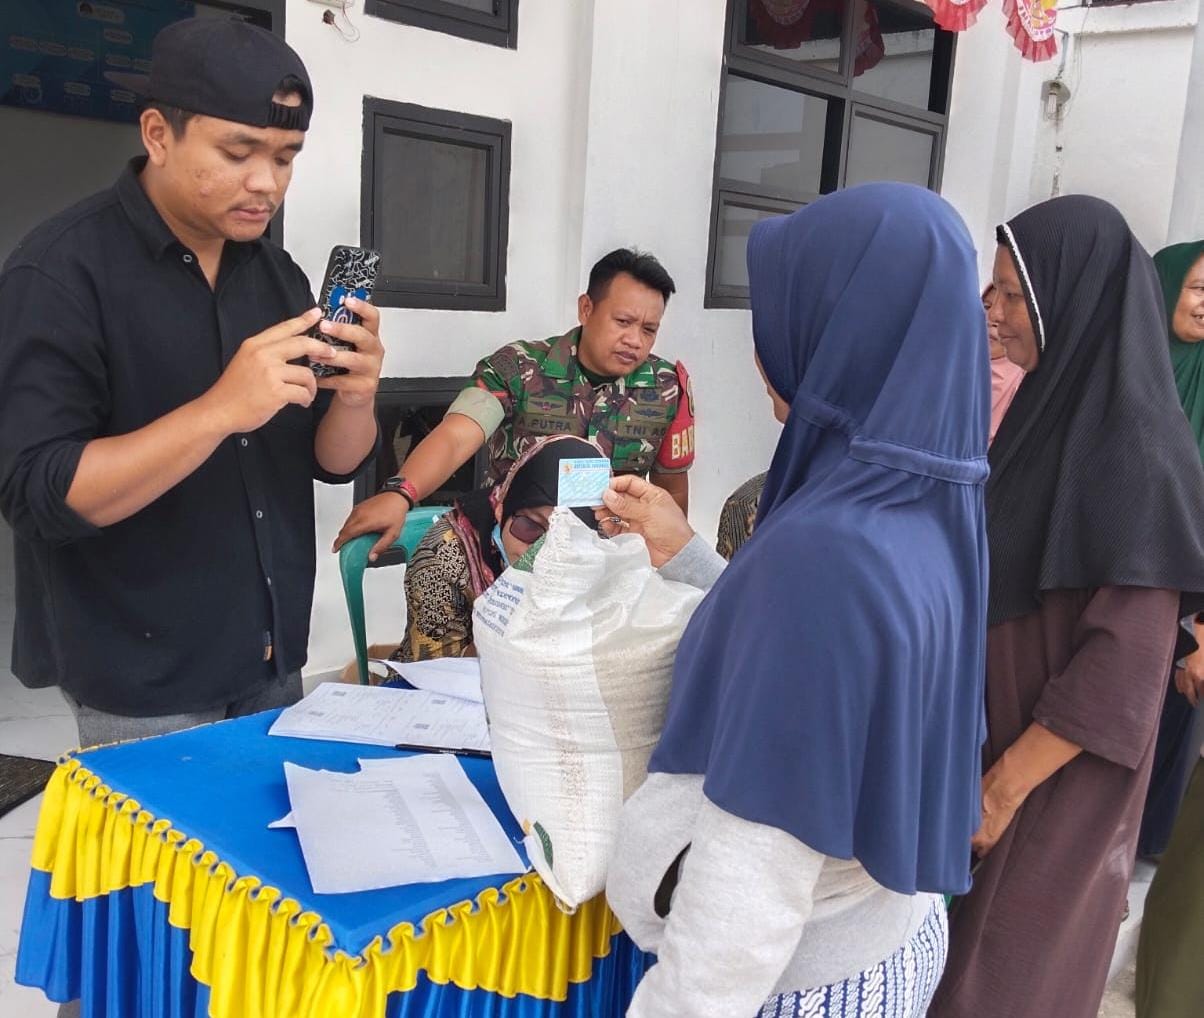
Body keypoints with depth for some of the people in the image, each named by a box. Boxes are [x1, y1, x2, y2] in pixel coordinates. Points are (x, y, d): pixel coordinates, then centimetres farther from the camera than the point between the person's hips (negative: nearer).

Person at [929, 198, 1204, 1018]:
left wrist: (1007, 782, -20)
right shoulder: (1055, 410, 3)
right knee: (950, 951, 19)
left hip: (1059, 770, -7)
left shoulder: (1133, 446, -22)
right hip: (995, 727, 7)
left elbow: (1129, 657, -23)